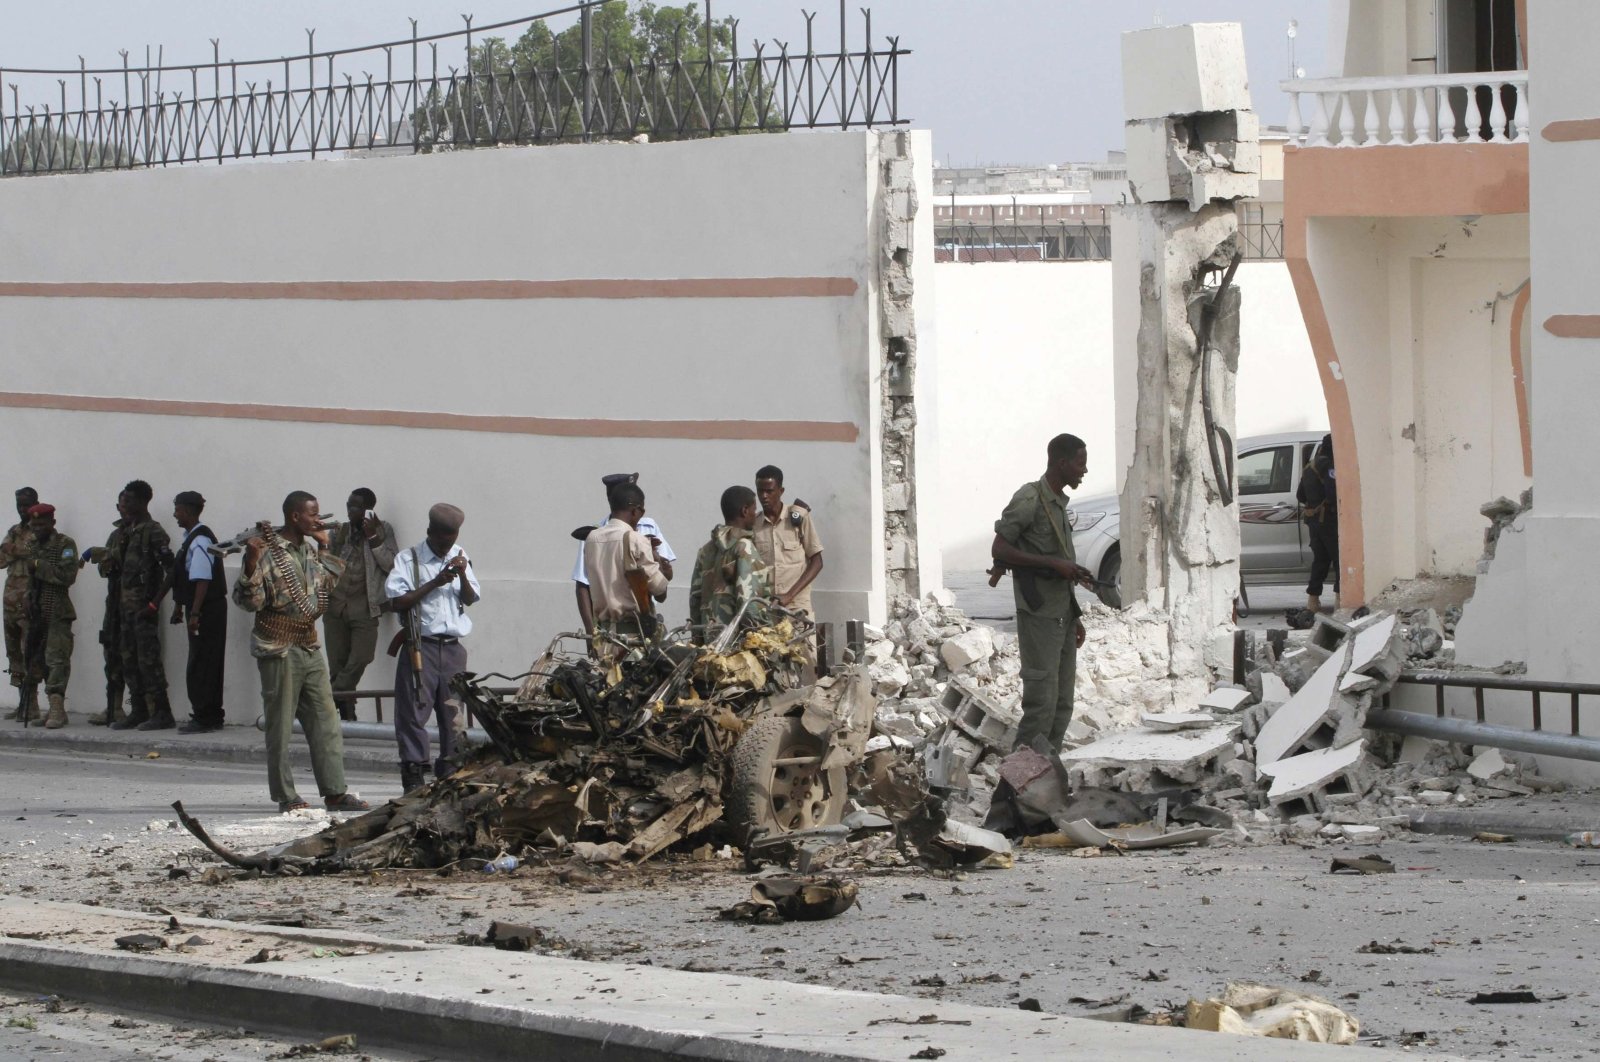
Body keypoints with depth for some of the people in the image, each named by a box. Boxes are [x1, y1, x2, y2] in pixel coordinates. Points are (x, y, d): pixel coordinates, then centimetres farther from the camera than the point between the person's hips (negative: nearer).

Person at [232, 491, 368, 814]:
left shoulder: (309, 548, 12)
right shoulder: (267, 550, -11)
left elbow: (329, 583, 21)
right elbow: (249, 601, -16)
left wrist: (324, 547, 13)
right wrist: (251, 563, -30)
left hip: (310, 646, 7)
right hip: (279, 649, -7)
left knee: (326, 722, 5)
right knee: (280, 726, -1)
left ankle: (335, 792, 8)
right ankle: (286, 796, 4)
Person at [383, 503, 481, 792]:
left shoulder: (459, 557, 14)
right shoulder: (409, 560, -1)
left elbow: (471, 599, 10)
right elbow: (395, 602, -10)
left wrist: (463, 576, -10)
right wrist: (434, 583, -14)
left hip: (453, 648, 4)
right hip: (421, 646, -4)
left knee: (453, 714, 5)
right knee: (414, 712, -8)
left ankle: (450, 774, 11)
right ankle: (413, 778, -7)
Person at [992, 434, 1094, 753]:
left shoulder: (1059, 503, 17)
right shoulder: (1029, 500, -11)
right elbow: (1000, 549, -15)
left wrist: (1075, 616, 21)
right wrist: (1054, 564, -19)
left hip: (1062, 616, 9)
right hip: (1038, 616, -9)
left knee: (1062, 703, 7)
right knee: (1042, 698, -12)